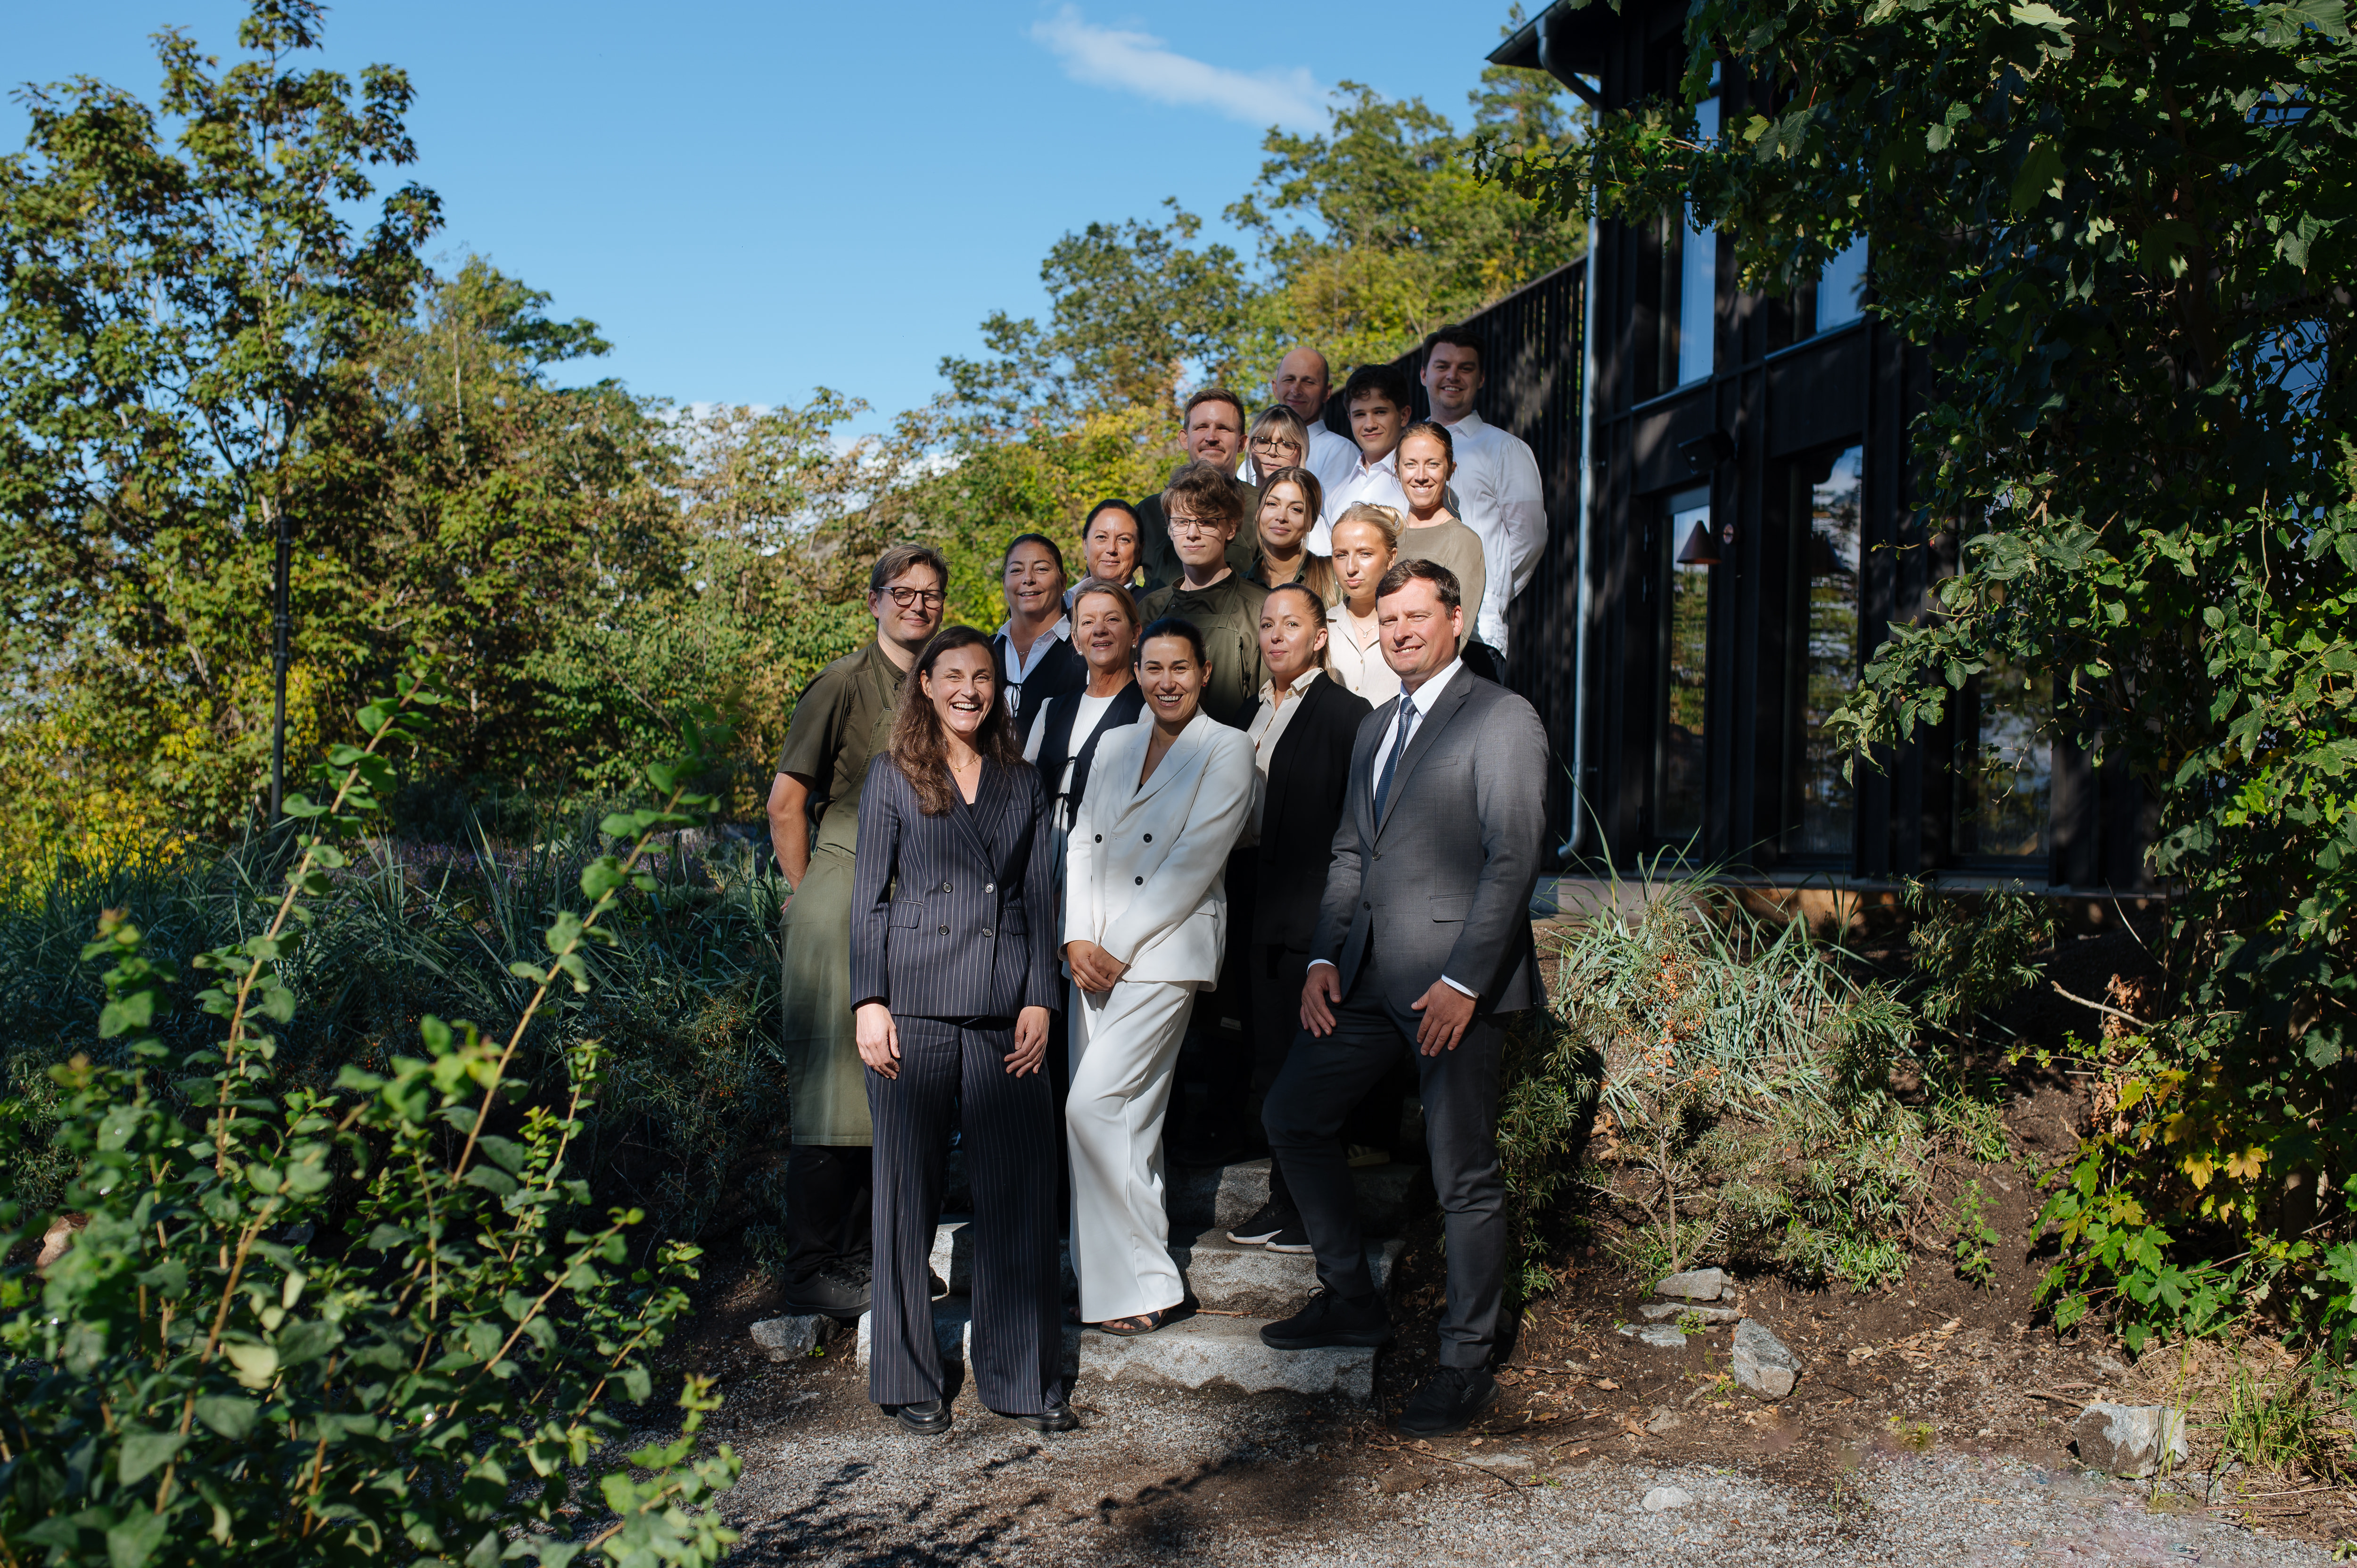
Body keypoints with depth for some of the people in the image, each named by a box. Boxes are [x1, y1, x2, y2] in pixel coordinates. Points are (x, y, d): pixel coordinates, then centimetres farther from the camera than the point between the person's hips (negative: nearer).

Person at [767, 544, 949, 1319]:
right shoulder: (843, 683, -6)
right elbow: (785, 804, -5)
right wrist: (813, 900, -1)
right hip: (845, 898, -6)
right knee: (835, 1086, -4)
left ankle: (860, 1253, 24)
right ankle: (812, 1271, 5)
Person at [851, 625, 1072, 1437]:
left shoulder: (1021, 781, 14)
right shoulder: (892, 777, 7)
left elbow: (1040, 898, 12)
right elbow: (870, 897, 4)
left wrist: (1040, 1001, 2)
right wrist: (870, 1002, -5)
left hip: (1004, 1012, 2)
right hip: (914, 1010, -2)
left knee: (1020, 1188, 1)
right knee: (909, 1189, 4)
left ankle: (1025, 1377, 13)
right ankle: (909, 1377, 17)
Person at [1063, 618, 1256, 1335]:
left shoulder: (1226, 750, -2)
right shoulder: (1115, 745, 17)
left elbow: (1193, 862, -9)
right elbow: (1082, 842, 12)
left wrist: (1118, 946, -11)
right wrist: (1078, 939, -2)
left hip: (1164, 949, -6)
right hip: (1096, 952, 6)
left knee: (1094, 1103, -13)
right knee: (1127, 1115, 8)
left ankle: (1141, 1282, -3)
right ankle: (1111, 1274, 16)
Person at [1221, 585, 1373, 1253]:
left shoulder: (1345, 714, -8)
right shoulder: (1256, 713, 15)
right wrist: (1237, 898, 13)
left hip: (1308, 917, -7)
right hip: (1258, 915, 7)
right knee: (1276, 1063, 13)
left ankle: (1314, 1216, 10)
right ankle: (1284, 1203, 23)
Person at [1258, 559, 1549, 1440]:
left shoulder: (1500, 720, -8)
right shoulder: (1374, 728, 17)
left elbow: (1514, 859, -15)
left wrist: (1464, 981, -20)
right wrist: (1325, 958, 6)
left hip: (1457, 981, -8)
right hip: (1369, 975, 8)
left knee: (1464, 1177, 0)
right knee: (1292, 1117, 13)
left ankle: (1466, 1368, 15)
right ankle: (1351, 1302, 28)